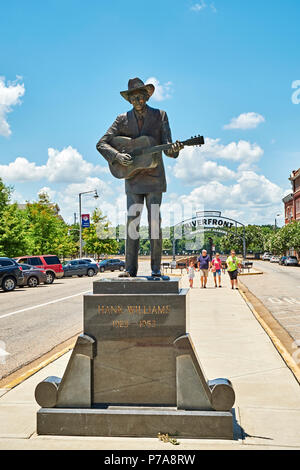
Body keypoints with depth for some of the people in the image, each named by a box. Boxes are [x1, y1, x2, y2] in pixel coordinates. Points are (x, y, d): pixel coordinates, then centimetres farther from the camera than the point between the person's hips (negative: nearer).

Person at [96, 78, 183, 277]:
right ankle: (130, 269, 3)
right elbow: (101, 144, 2)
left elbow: (167, 147, -3)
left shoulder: (160, 115, 3)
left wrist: (174, 148, -26)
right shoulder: (123, 120, 5)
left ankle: (156, 268, 4)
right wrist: (117, 155, -17)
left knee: (155, 221, -3)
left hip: (154, 177, -1)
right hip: (132, 178, 1)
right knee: (132, 221, -1)